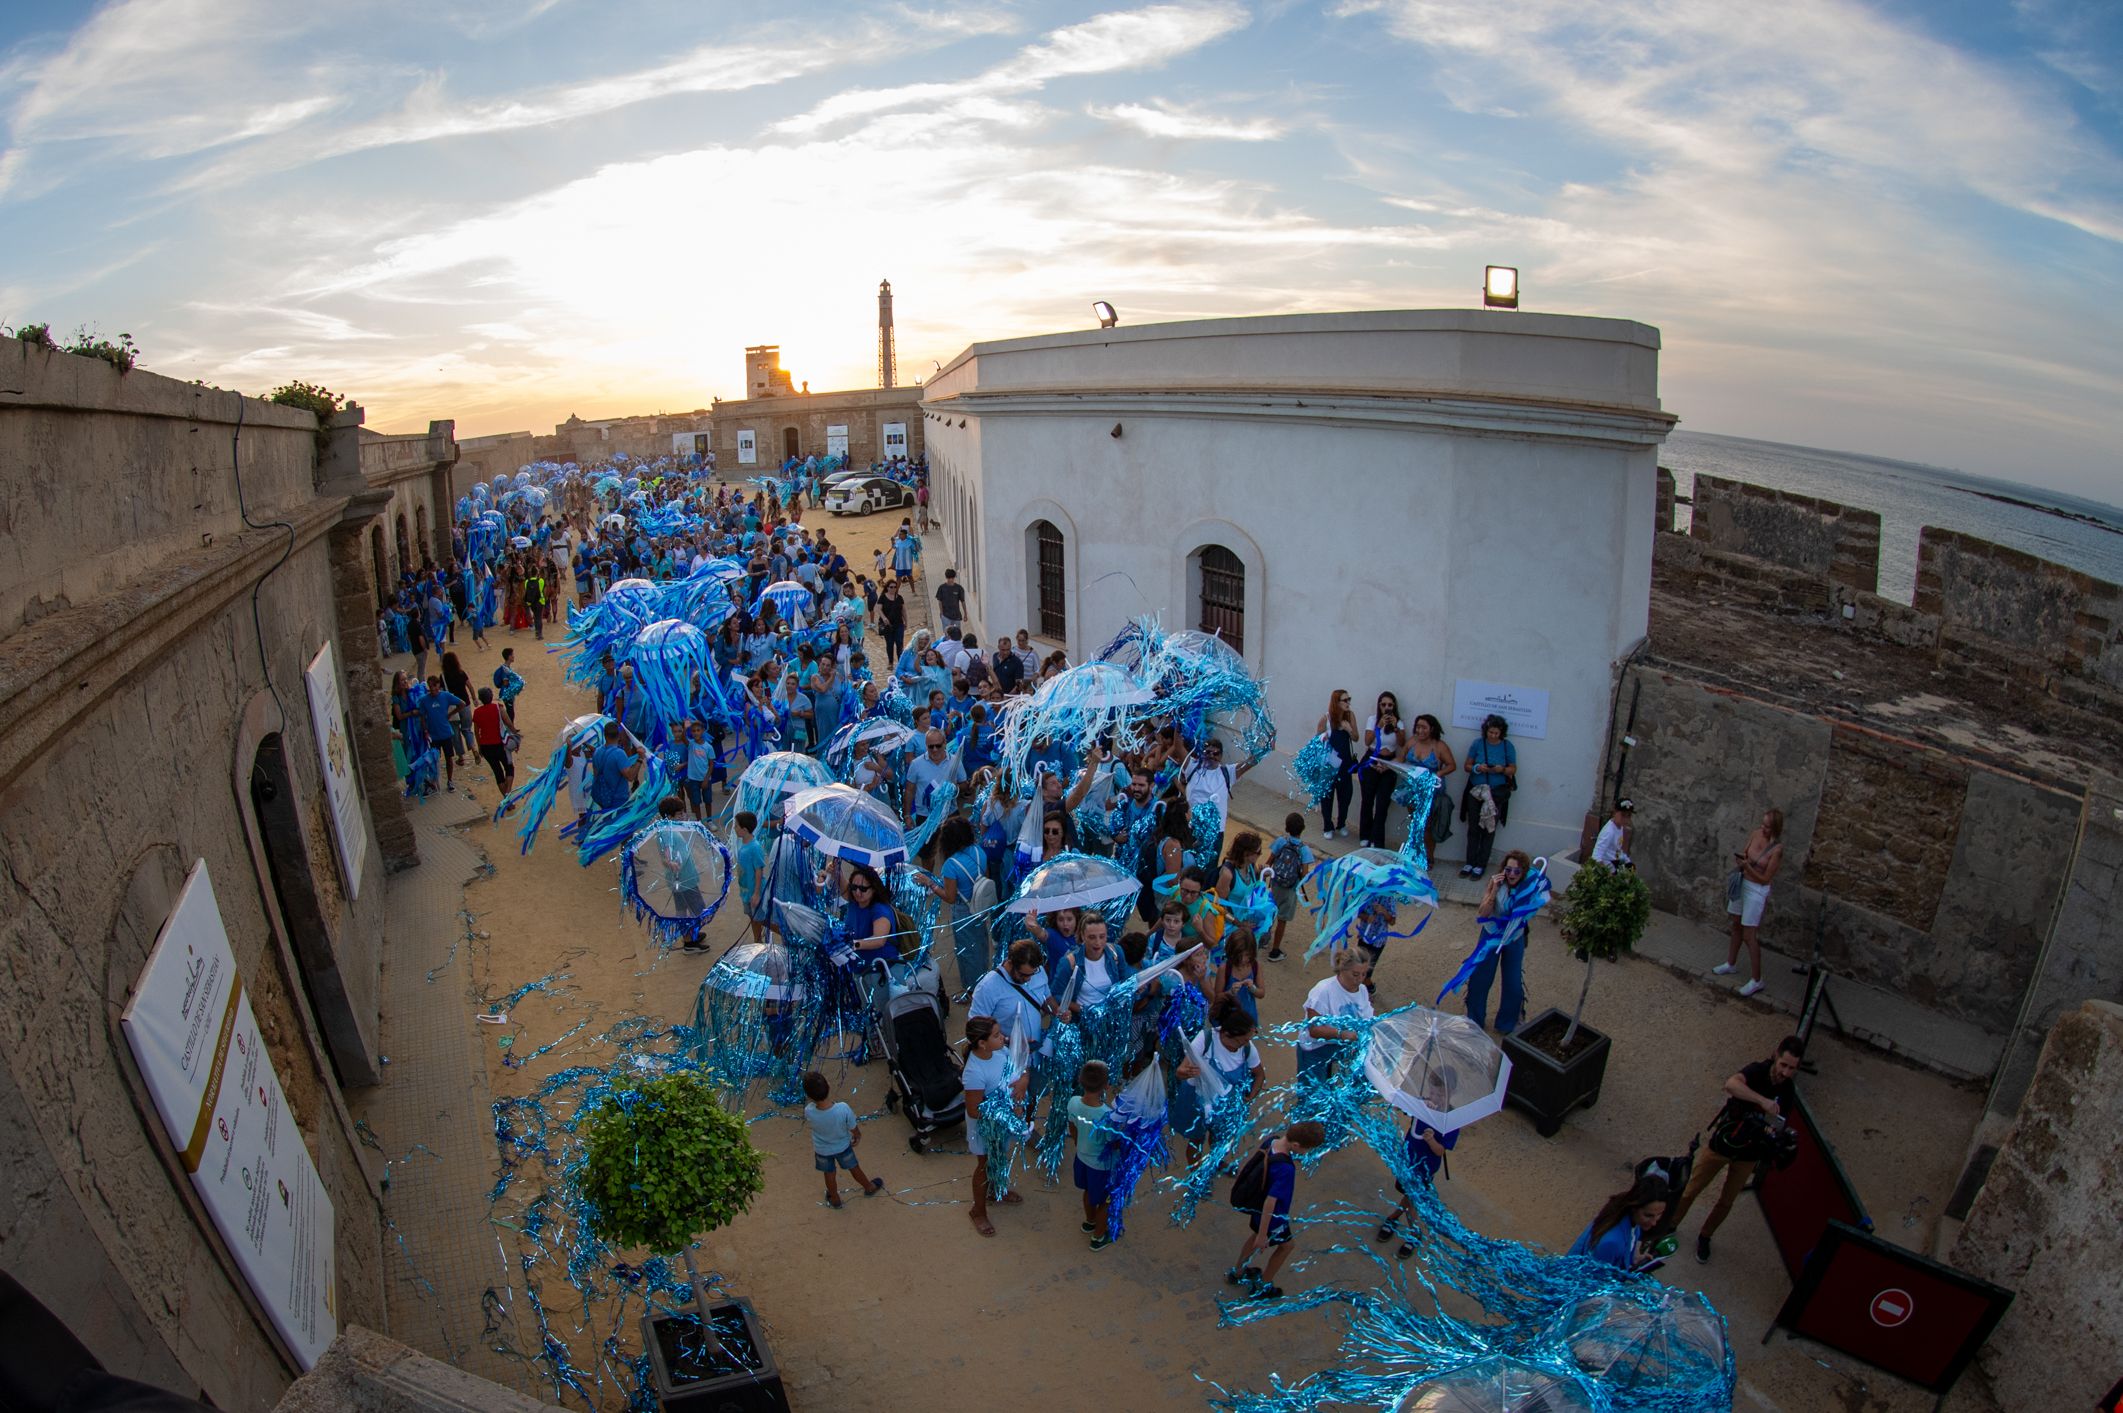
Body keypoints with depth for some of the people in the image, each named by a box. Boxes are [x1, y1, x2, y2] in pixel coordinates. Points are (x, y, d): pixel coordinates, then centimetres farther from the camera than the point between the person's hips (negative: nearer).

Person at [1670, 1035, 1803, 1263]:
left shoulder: (1788, 1093, -7)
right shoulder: (1757, 1071, -22)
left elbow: (1777, 1127, 2)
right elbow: (1731, 1084, -45)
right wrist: (1763, 1101, -54)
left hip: (1748, 1155, 3)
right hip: (1722, 1143, -3)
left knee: (1726, 1201, 14)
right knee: (1691, 1189, 6)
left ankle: (1704, 1237, 36)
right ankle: (1670, 1226, 27)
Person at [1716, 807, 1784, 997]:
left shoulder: (1776, 849, -22)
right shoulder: (1756, 834, -6)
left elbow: (1765, 879, -17)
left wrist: (1747, 866, -27)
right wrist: (1739, 859, -12)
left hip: (1757, 891, -7)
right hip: (1742, 883, 7)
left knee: (1749, 936, -2)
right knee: (1736, 926, 21)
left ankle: (1756, 980, 10)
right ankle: (1731, 964, 38)